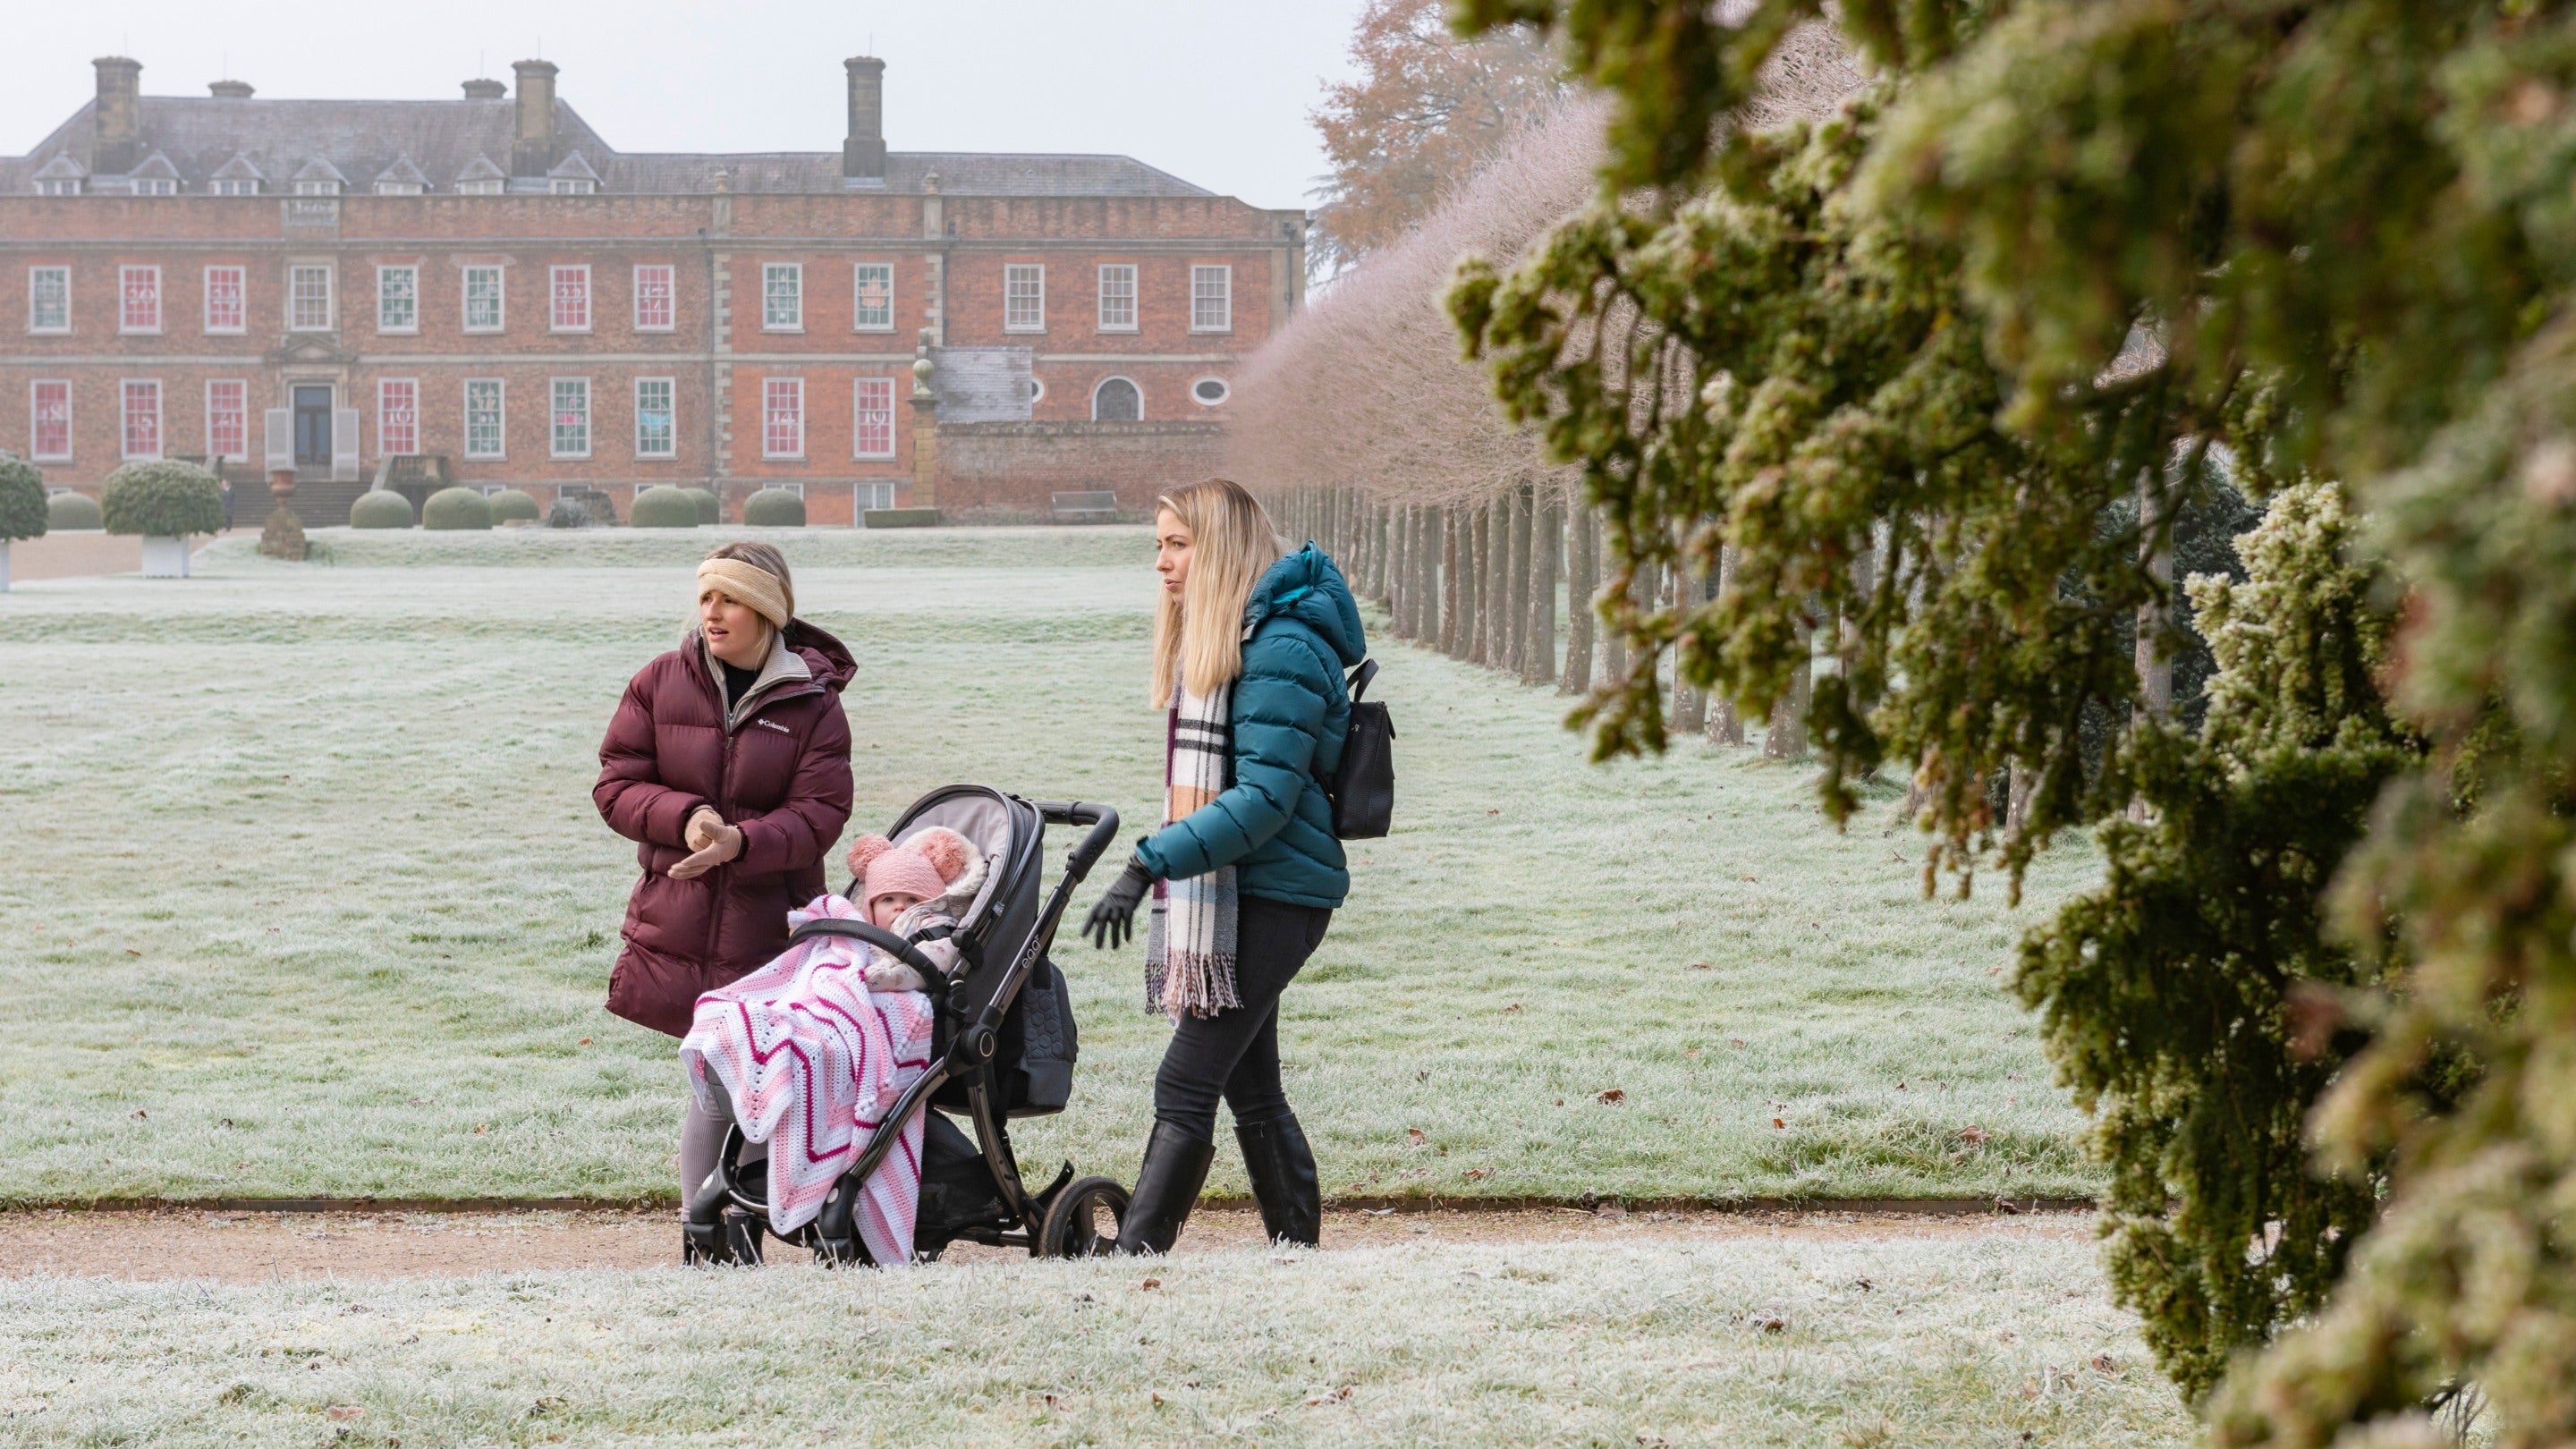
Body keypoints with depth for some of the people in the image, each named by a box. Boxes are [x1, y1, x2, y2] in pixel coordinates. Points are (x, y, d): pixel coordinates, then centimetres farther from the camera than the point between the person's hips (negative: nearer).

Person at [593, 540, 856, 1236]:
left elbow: (820, 814, -7)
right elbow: (615, 785, 4)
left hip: (769, 927, -1)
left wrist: (741, 841, -24)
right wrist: (685, 818, -15)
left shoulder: (813, 704, 0)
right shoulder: (660, 682, 5)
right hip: (676, 923, 1)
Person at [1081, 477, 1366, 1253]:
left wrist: (1149, 866, -27)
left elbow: (1266, 796, -23)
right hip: (1221, 892, 10)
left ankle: (1134, 1255, -13)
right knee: (1250, 1088, 12)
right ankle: (1297, 1245, 18)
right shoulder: (1210, 641, 16)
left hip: (1270, 896, -10)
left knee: (1184, 1087, -12)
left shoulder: (1281, 649, -15)